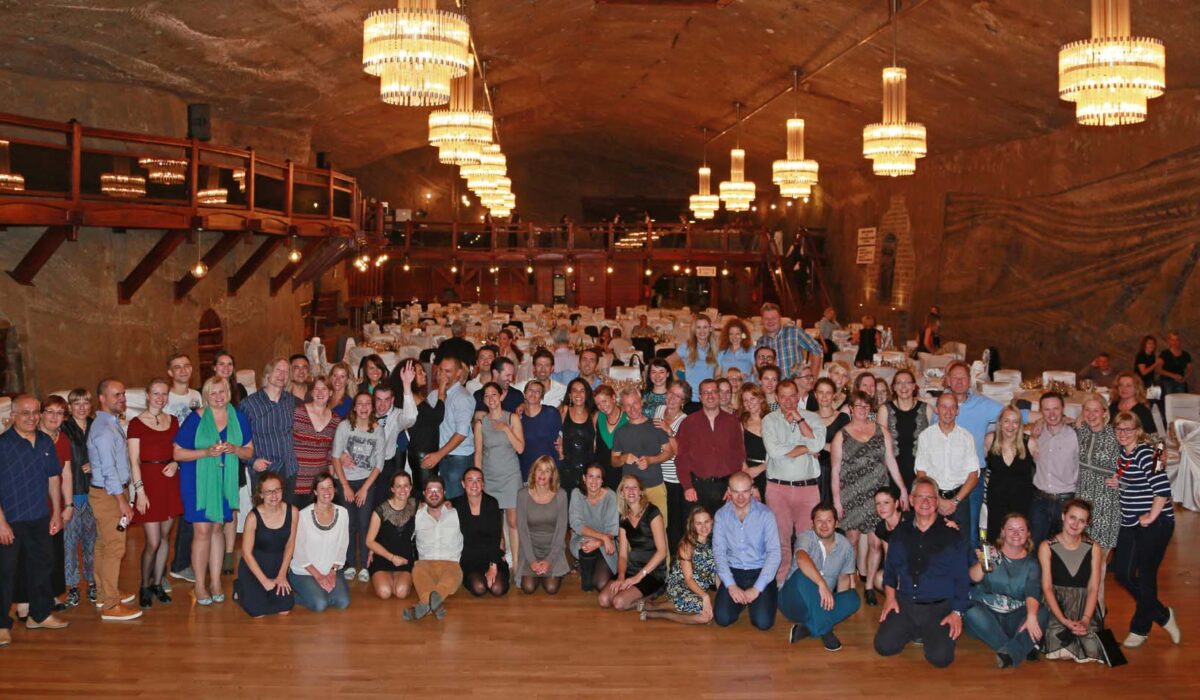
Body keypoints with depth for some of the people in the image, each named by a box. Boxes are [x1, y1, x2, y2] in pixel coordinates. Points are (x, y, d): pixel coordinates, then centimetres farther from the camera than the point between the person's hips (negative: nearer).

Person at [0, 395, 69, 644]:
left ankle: (40, 614, 32)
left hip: (40, 519, 6)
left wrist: (56, 513, 12)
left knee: (42, 565, 16)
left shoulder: (45, 442, 5)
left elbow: (54, 478, 13)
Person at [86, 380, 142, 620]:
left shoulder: (113, 423, 10)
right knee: (114, 548, -7)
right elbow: (109, 470, -22)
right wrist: (122, 502, -20)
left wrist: (123, 498, 14)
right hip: (108, 494, -10)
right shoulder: (104, 429, -20)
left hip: (111, 492, 10)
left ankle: (104, 594, 30)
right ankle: (110, 606, -3)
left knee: (104, 545, 18)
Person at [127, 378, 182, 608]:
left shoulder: (172, 421, 10)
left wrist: (175, 463, -4)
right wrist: (140, 490, -13)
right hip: (149, 481, -5)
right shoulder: (136, 423, -5)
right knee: (153, 541, -6)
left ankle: (157, 584, 23)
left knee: (165, 537, 10)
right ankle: (144, 587, 13)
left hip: (170, 481, 5)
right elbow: (134, 461, -7)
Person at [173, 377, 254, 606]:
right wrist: (207, 452, -19)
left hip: (225, 481, 3)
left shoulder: (239, 418, 4)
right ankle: (200, 586, 4)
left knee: (218, 528, 9)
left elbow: (249, 452, 8)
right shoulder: (196, 419, -8)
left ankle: (215, 582, 17)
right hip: (198, 481, -3)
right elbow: (178, 453, -7)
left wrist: (234, 449, -13)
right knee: (202, 530, -6)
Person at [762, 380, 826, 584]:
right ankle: (781, 581, 10)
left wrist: (799, 419, -8)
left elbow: (817, 444, -11)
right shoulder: (770, 420, 4)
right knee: (780, 536, 2)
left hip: (808, 486, 1)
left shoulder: (812, 418, 8)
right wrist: (806, 448, -6)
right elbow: (774, 450, -12)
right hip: (778, 486, -1)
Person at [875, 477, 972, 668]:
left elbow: (962, 578, -2)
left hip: (940, 608, -3)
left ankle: (930, 634, 12)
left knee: (940, 657, -22)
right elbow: (890, 567, 17)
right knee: (884, 645, -15)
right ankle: (915, 631, 14)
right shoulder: (900, 532, 10)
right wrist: (890, 596, 2)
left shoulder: (953, 535, -1)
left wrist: (957, 612, -8)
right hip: (904, 604, 3)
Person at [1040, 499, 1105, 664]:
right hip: (1056, 604, -2)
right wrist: (1064, 620, -19)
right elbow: (1047, 587, -6)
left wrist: (1085, 619, -17)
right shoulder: (1047, 547, -2)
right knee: (1062, 652, -25)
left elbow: (1093, 588, -1)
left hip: (1084, 605, 2)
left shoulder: (1093, 548, 4)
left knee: (1091, 651, -22)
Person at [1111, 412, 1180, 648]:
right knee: (1122, 573, 7)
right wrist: (1118, 480, 6)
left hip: (1155, 523, -8)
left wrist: (1151, 517, -19)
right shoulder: (1123, 453, 7)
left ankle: (1140, 628, 20)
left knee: (1145, 575, 3)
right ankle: (1163, 615, 25)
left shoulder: (1144, 453, -17)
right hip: (1131, 523, 9)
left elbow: (1163, 488, -25)